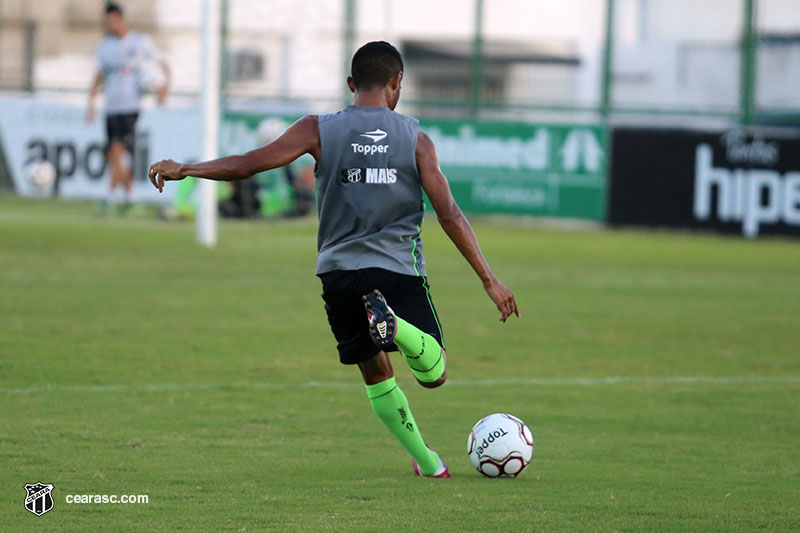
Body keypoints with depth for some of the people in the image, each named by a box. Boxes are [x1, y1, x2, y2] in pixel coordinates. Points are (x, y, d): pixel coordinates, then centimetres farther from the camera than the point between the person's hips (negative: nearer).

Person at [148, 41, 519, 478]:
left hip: (338, 272, 2)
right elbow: (449, 215, -5)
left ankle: (427, 462, 15)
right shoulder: (415, 139, 1)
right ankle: (395, 324, -31)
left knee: (376, 375, 19)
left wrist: (182, 170, 10)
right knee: (433, 374, 0)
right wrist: (490, 281, -3)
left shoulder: (319, 131, 1)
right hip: (398, 269, -2)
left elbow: (247, 165, -3)